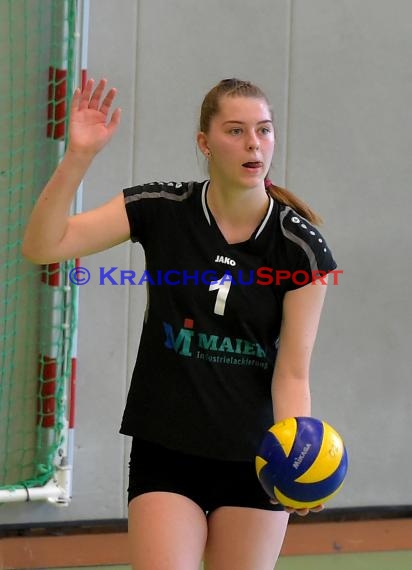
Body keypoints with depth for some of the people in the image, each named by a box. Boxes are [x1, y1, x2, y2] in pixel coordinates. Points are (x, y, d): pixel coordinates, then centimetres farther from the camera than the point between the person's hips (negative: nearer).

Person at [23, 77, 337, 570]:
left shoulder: (301, 246, -8)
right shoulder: (161, 210, -7)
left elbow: (292, 371, -9)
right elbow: (43, 246, -13)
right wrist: (79, 155, -25)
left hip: (253, 459, 1)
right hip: (165, 452, 0)